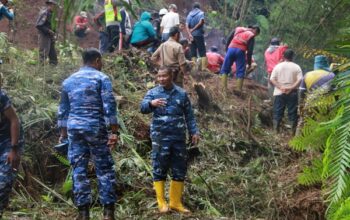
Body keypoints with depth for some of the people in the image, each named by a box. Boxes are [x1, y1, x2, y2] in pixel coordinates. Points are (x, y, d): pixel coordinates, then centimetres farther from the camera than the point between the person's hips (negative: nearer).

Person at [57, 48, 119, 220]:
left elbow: (63, 110, 16)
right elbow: (109, 107, -10)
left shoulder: (68, 81, 14)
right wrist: (114, 132, -9)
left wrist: (63, 133, 22)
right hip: (96, 128, -4)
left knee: (79, 169, 6)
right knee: (104, 168, 2)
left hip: (74, 128, 4)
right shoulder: (101, 78, -1)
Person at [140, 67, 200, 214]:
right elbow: (143, 108, -17)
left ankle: (176, 202, 19)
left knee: (179, 170, 7)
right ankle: (161, 203, 10)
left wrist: (194, 132, 6)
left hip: (179, 137, 3)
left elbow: (189, 115, 14)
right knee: (160, 169, 0)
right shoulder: (153, 93, 1)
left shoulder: (181, 94, 8)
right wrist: (151, 103, -38)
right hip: (160, 138, -3)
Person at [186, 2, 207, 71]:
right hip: (199, 35, -4)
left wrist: (190, 34, -9)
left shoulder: (189, 15, 12)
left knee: (193, 53, 8)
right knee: (203, 53, -1)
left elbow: (187, 26, -1)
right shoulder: (201, 13, 2)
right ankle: (204, 68, -10)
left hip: (192, 35, 4)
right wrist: (193, 29, -7)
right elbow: (201, 22, -16)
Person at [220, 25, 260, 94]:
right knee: (240, 72, 6)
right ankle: (239, 90, -1)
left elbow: (229, 40, 16)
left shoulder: (238, 29, 22)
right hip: (240, 51, -3)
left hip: (231, 49, 3)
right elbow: (250, 51, 1)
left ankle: (224, 88, -2)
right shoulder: (251, 36, 8)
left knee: (225, 69, 9)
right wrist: (249, 63, 6)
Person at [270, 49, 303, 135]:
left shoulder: (278, 66, 3)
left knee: (278, 112, 4)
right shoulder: (296, 67, 1)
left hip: (279, 93, 1)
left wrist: (280, 87, -10)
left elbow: (272, 79, -5)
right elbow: (300, 80, -11)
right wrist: (291, 87, -13)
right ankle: (293, 132, 5)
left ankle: (276, 131, 2)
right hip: (292, 93, -1)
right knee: (292, 113, 4)